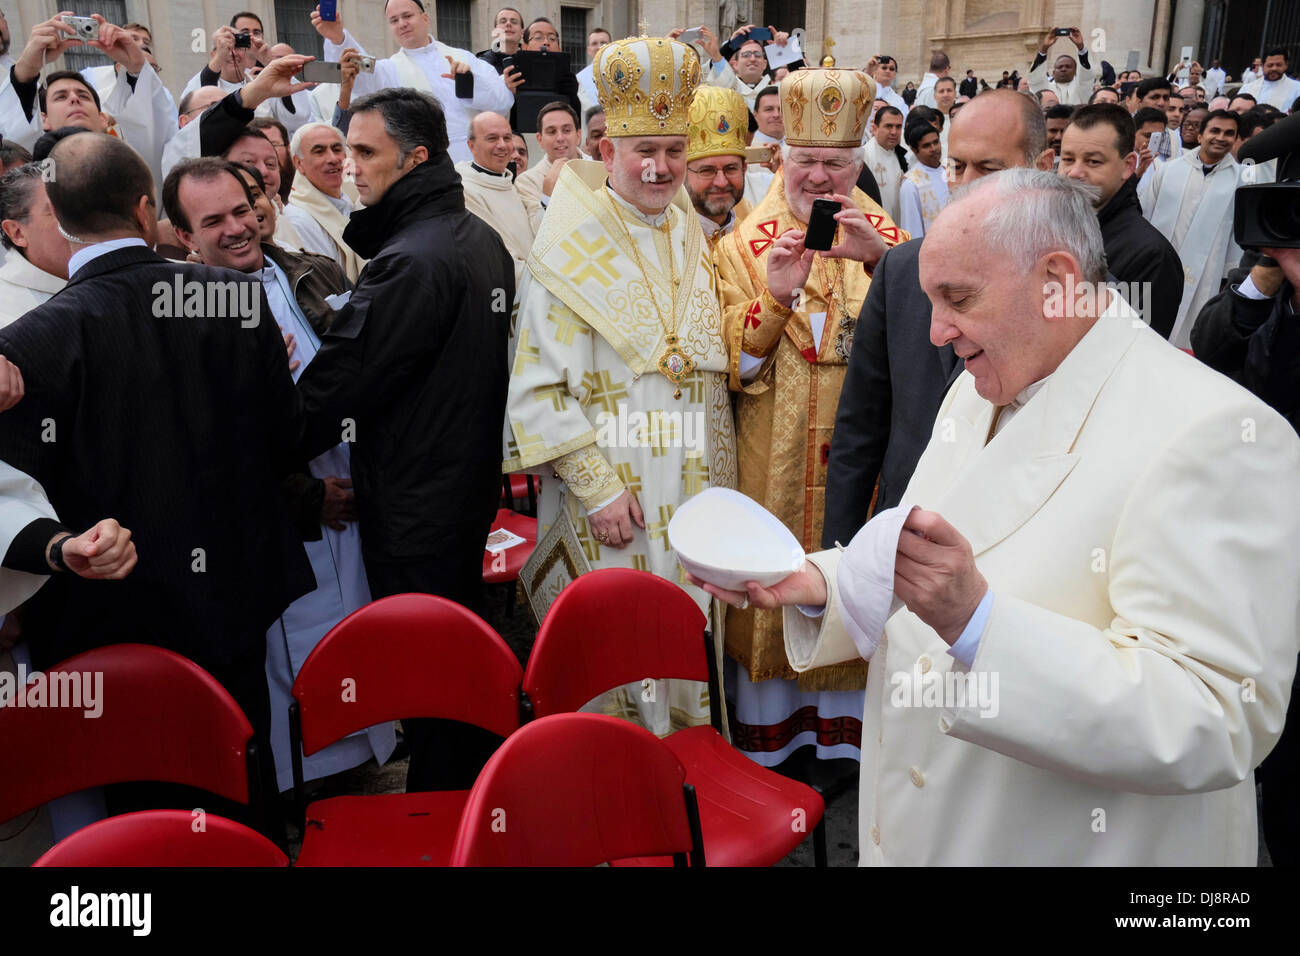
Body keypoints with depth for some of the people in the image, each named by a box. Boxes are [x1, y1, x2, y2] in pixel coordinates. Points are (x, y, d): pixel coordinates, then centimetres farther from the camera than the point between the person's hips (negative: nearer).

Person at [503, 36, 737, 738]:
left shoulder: (690, 238, 10)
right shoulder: (570, 252, -9)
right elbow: (540, 389, -13)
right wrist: (597, 486, -18)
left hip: (695, 488, 6)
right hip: (614, 492, -5)